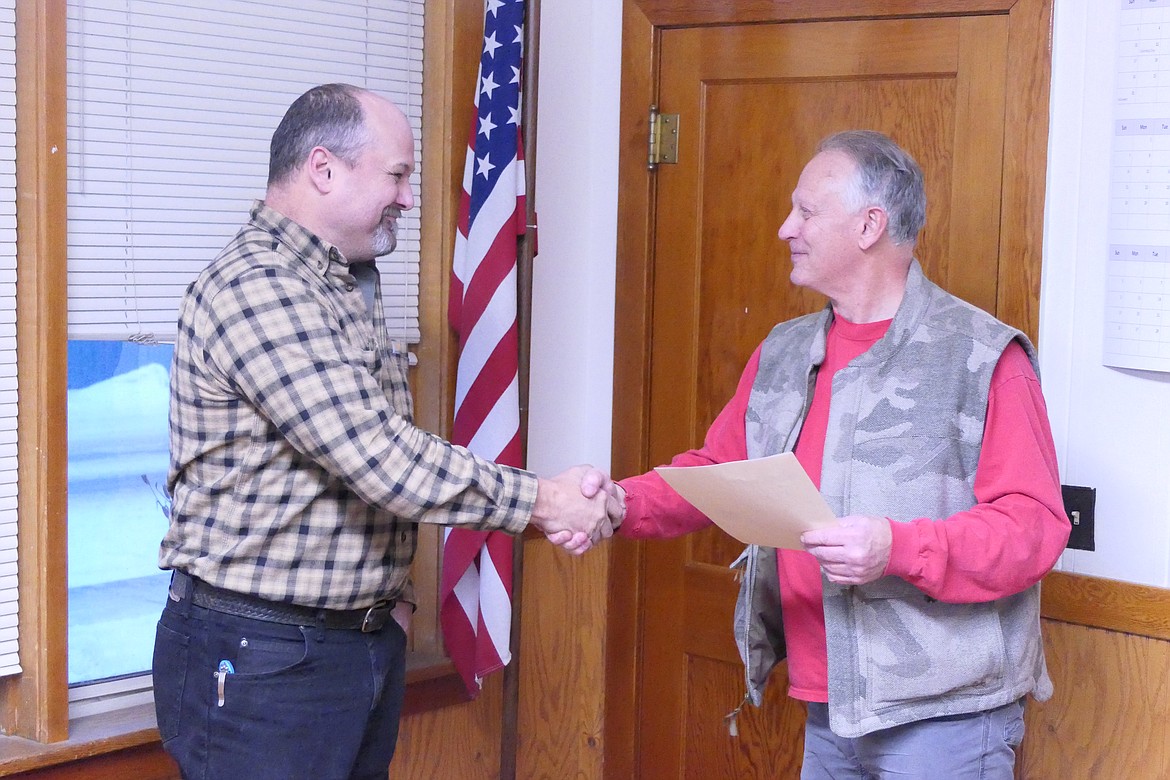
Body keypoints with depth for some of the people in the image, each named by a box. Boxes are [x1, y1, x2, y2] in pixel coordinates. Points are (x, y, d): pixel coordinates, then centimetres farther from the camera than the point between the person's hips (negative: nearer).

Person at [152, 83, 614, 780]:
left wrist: (391, 594, 12)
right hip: (258, 654, -9)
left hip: (368, 640, 9)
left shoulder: (348, 288, 14)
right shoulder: (255, 287, -18)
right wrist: (542, 500, -17)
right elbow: (382, 459, -24)